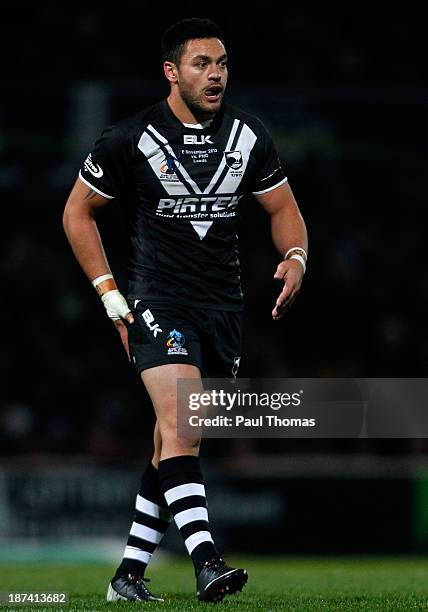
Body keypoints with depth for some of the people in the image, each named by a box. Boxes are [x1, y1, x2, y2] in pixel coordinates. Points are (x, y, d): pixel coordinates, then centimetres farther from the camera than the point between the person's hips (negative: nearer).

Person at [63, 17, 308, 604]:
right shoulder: (131, 138, -6)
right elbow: (77, 211, 5)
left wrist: (295, 258, -6)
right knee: (180, 425, -23)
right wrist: (111, 297, -1)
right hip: (157, 305, -5)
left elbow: (283, 208, 17)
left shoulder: (248, 135, 5)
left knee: (172, 445, 8)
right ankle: (207, 563, -32)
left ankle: (129, 573, 17)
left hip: (224, 308, 5)